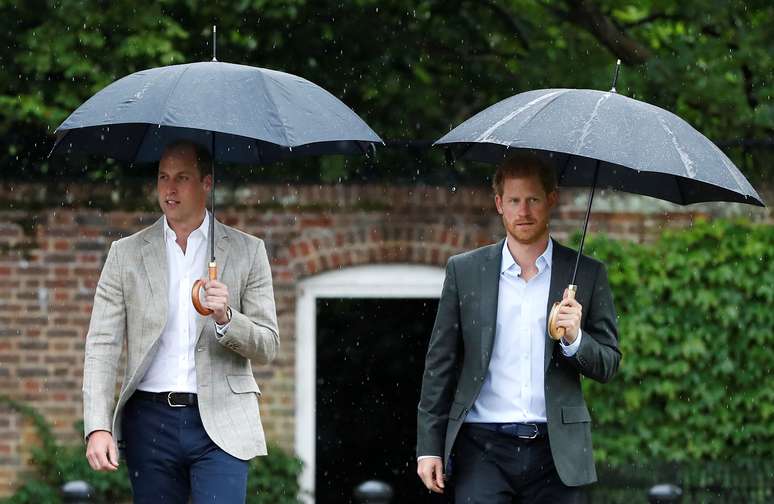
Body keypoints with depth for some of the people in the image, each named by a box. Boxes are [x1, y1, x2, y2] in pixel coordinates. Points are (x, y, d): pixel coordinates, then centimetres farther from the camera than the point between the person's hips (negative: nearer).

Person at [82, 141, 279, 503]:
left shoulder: (247, 252, 7)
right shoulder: (126, 253, 8)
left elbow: (267, 347, 5)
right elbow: (102, 347, 2)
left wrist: (226, 318, -16)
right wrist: (97, 426, -10)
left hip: (220, 423, -1)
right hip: (150, 422, 2)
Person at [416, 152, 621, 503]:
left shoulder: (587, 275, 7)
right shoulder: (465, 271, 8)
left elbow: (608, 365, 10)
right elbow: (440, 364, 9)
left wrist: (575, 339, -12)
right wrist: (429, 446, 3)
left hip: (556, 450, 1)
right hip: (483, 447, -1)